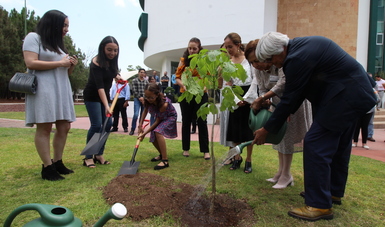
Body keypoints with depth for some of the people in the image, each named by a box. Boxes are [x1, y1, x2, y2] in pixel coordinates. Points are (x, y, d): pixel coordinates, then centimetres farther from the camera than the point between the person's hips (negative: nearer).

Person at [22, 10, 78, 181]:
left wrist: (72, 65, 5)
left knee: (64, 127, 3)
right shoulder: (33, 38, 1)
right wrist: (60, 63, -11)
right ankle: (47, 167, -4)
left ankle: (57, 162, 12)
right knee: (44, 128, -8)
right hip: (43, 89, -8)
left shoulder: (59, 44, 25)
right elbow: (30, 63, -14)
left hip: (62, 90, 8)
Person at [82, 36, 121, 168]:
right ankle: (88, 158, -4)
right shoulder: (96, 63, -25)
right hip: (92, 96, -7)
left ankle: (99, 155, 11)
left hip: (105, 95, 8)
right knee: (96, 125, -16)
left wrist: (117, 76, 1)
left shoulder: (111, 60, -3)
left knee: (108, 124, 1)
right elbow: (99, 86, -36)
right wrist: (107, 106, -44)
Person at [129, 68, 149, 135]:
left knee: (143, 115, 7)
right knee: (136, 114, -13)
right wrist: (139, 97, -12)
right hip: (137, 99, -3)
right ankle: (132, 129, -2)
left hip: (144, 100, 3)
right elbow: (134, 90, -5)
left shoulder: (146, 81, 11)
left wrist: (144, 98, -8)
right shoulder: (134, 81, 3)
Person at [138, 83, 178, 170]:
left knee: (158, 132, -31)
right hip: (160, 117, 7)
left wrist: (145, 133, -28)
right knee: (153, 138, 3)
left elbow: (157, 121, -29)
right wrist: (140, 124, -7)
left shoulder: (164, 104, -38)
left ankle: (165, 161, -28)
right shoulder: (147, 100, -22)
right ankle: (161, 155, 33)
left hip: (170, 117, -7)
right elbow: (145, 111, -1)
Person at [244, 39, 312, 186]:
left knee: (288, 136, -5)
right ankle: (280, 172, 23)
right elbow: (263, 90, -8)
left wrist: (261, 99, -42)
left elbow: (283, 84, -42)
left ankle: (286, 175, 7)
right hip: (279, 103, 8)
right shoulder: (259, 71, -6)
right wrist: (264, 101, -31)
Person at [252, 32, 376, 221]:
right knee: (338, 145, 18)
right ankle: (333, 191, 35)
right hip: (352, 92, 11)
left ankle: (319, 205, -1)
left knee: (315, 144, -10)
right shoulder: (299, 46, 6)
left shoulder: (298, 57, -24)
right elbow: (297, 90, 10)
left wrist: (266, 130, -13)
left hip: (344, 96, -11)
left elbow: (290, 98, -20)